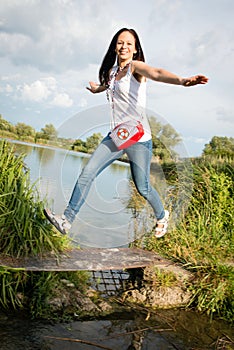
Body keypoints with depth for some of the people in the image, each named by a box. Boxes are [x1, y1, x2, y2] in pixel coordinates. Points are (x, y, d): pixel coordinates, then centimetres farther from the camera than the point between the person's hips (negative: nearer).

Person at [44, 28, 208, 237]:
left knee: (143, 188, 4)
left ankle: (162, 216, 34)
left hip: (139, 138, -6)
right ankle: (67, 220, 4)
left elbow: (156, 73, -34)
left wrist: (182, 81, -51)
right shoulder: (112, 70, 13)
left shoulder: (135, 66, -9)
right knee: (87, 173, -4)